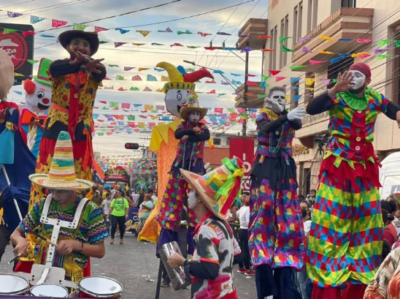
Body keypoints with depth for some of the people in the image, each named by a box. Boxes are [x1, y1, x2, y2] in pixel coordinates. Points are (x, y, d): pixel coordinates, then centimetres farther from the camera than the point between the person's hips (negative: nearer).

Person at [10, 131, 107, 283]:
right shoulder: (42, 205, 5)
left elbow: (100, 251, -1)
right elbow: (16, 233, 13)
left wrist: (77, 245, -18)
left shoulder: (90, 210, -5)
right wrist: (21, 241, -9)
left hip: (69, 280, -2)